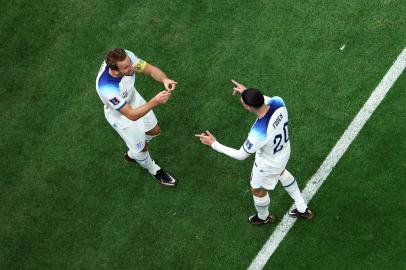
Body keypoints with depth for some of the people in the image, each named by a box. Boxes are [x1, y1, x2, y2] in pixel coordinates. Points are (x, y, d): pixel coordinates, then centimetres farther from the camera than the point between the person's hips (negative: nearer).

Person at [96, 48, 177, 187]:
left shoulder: (126, 57, -32)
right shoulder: (107, 88, -46)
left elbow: (151, 69, -21)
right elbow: (132, 115, -38)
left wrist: (164, 79, -42)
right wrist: (155, 101, -48)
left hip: (134, 98, 6)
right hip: (121, 116, -5)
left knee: (154, 131, 25)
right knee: (142, 148, 17)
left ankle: (132, 154, 55)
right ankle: (154, 170, 51)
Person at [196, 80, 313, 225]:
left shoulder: (258, 133, -46)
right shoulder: (278, 102, -30)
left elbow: (241, 155, -27)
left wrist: (214, 143, -19)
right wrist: (248, 92, 0)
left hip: (268, 164, -6)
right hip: (284, 151, 7)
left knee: (258, 190, 25)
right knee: (281, 172, 39)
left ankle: (263, 217, 59)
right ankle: (302, 209, 55)